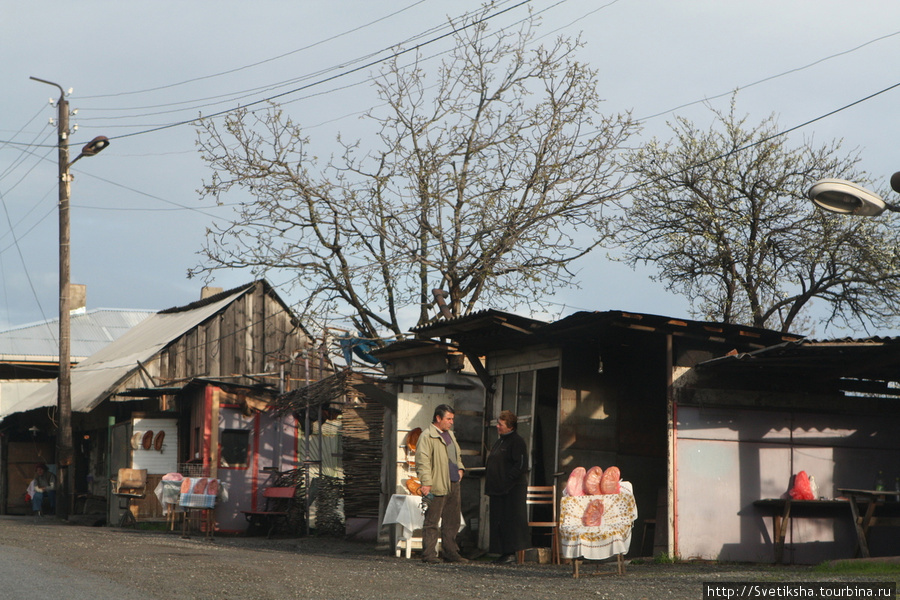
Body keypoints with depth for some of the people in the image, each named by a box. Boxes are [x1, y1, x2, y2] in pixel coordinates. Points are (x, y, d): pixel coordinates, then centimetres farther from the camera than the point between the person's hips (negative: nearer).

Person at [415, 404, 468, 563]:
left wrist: (460, 468, 16)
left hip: (453, 484, 8)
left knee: (452, 522, 11)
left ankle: (451, 553, 18)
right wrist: (426, 483, -21)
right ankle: (429, 554, -3)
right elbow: (422, 461, -14)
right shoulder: (427, 436, -8)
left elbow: (458, 454, 34)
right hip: (437, 486, -8)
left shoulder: (450, 435, 20)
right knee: (432, 522, -5)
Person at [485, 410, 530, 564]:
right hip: (498, 489, 9)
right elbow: (491, 464, 26)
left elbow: (521, 465, -17)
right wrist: (490, 485, 15)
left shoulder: (517, 442, -9)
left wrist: (506, 480, -19)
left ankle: (511, 553, -6)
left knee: (510, 521, -8)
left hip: (512, 490, -9)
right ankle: (504, 553, 12)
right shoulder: (500, 441, 20)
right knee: (498, 522, 8)